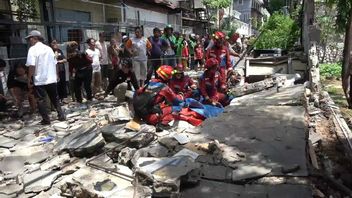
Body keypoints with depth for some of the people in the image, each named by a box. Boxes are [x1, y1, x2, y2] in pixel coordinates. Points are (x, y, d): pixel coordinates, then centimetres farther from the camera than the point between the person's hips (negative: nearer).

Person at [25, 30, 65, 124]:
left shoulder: (33, 49, -9)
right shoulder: (48, 48, 9)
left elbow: (32, 66, -16)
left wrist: (29, 80, -10)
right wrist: (56, 75, 22)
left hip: (39, 80, -5)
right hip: (52, 79, 5)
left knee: (41, 100, 5)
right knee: (55, 98, 15)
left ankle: (46, 119, 7)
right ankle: (61, 115, 16)